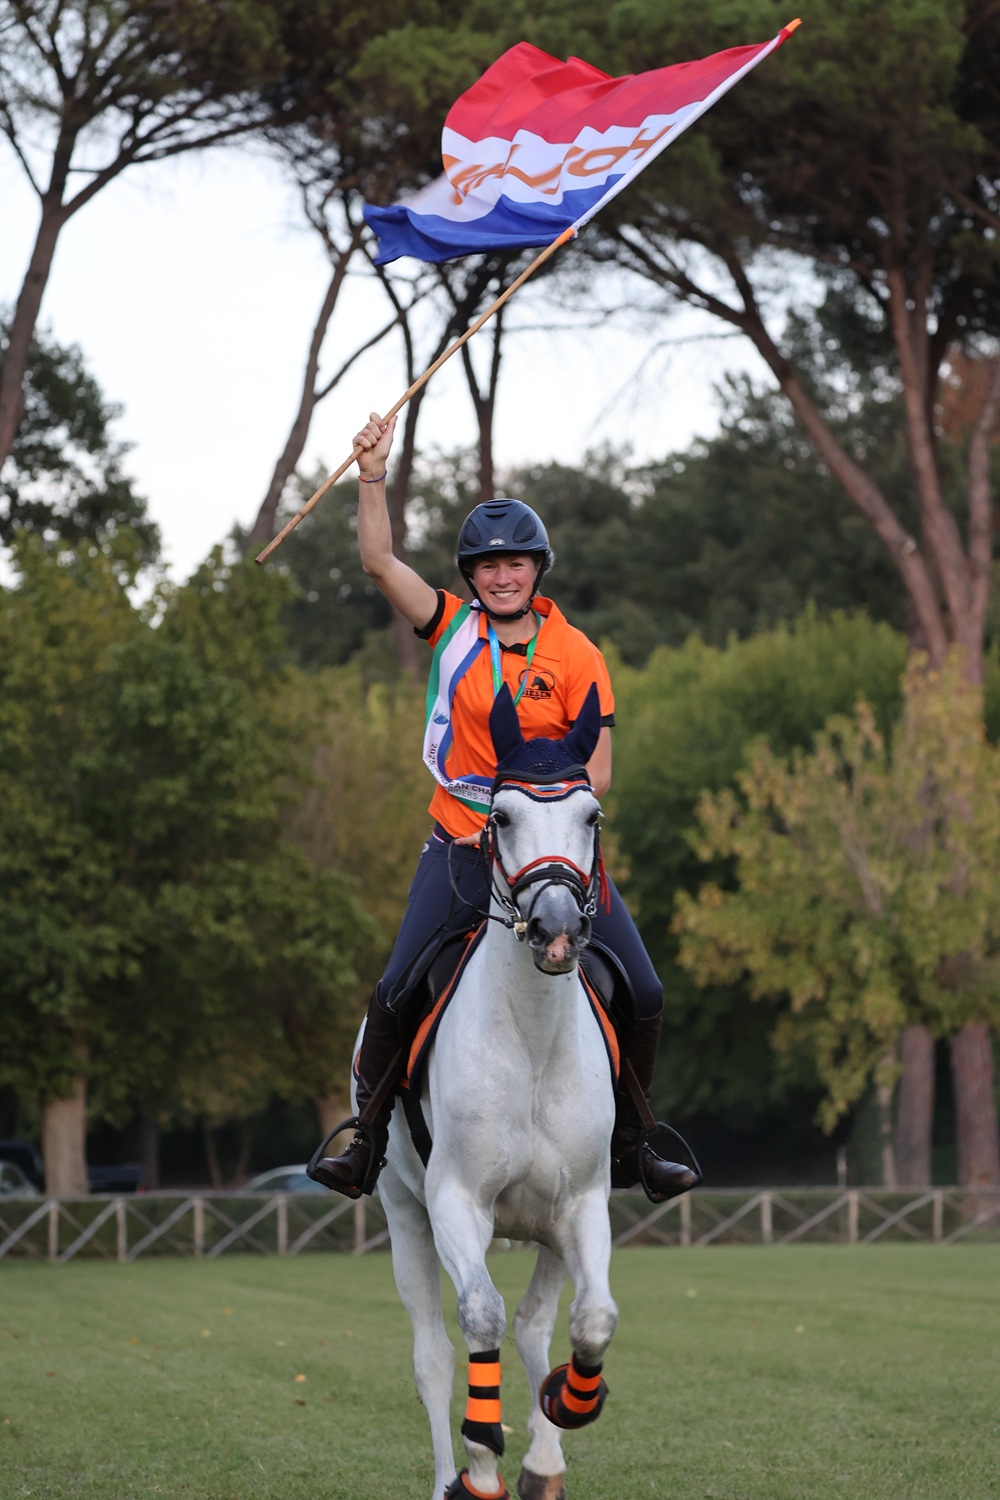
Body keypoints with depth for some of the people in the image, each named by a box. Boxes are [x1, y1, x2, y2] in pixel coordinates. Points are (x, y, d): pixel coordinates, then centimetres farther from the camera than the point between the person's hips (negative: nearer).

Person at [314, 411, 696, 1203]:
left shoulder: (575, 656, -2)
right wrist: (374, 475, -20)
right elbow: (381, 561, -8)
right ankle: (366, 1142, 2)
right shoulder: (455, 629, 2)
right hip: (462, 846, 0)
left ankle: (629, 1145, 13)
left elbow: (597, 773, -5)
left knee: (643, 994, -5)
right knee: (394, 993, -13)